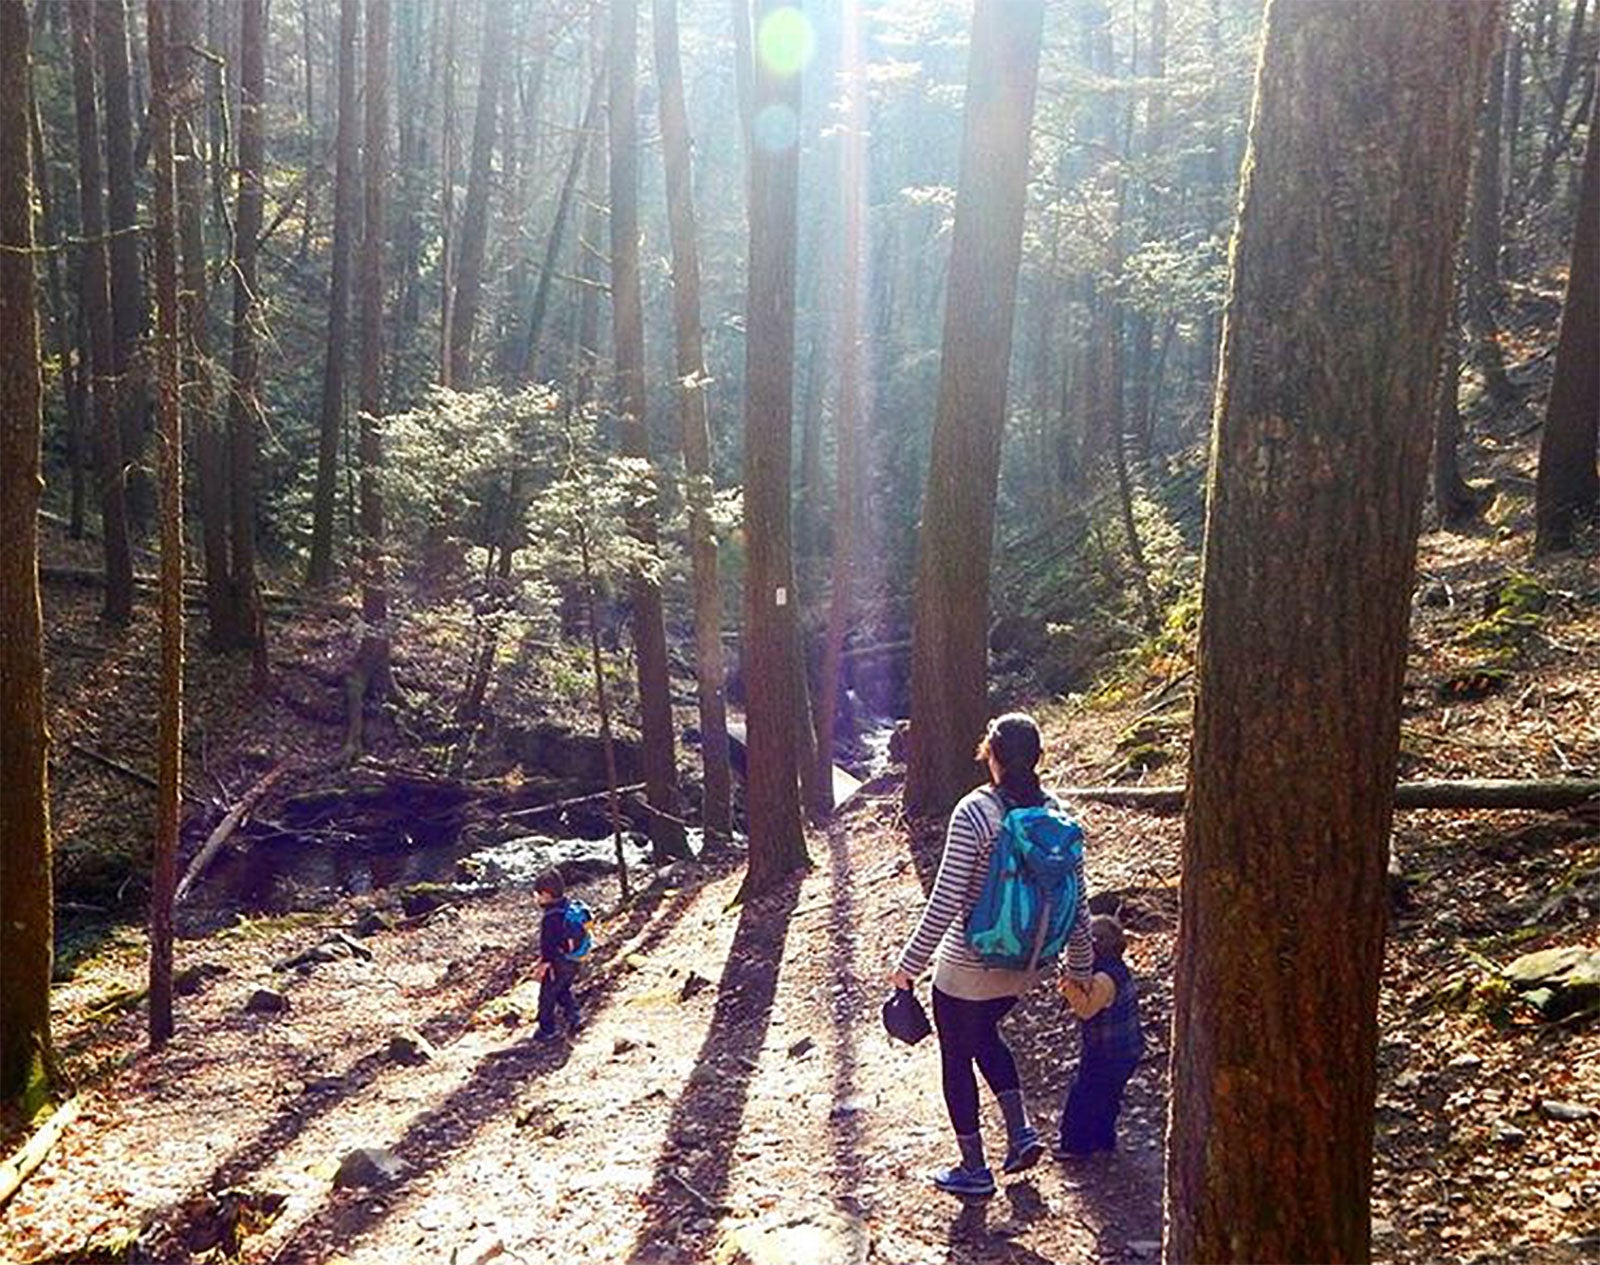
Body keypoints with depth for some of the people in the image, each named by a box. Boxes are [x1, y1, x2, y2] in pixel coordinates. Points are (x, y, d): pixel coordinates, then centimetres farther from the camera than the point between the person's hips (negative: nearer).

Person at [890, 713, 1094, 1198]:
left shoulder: (974, 813, -21)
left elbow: (945, 901, -21)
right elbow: (1075, 902, 2)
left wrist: (911, 963, -12)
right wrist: (1080, 966, 15)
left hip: (968, 966, -6)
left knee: (957, 1059, 14)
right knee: (985, 1033, 31)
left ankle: (973, 1170, 26)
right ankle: (1020, 1130, 22)